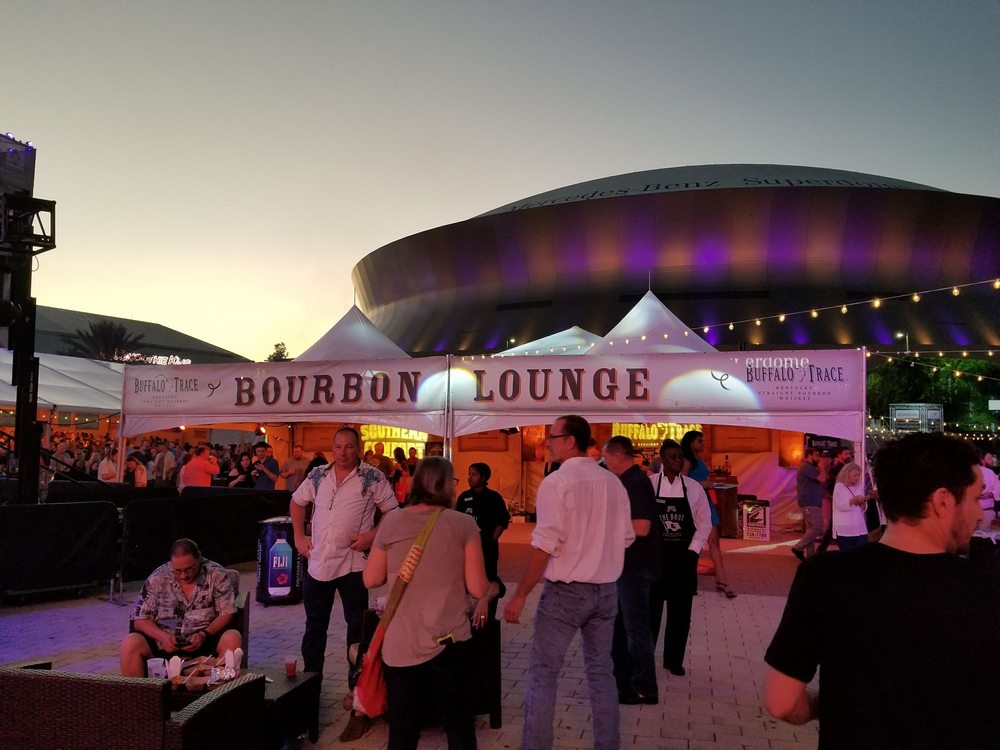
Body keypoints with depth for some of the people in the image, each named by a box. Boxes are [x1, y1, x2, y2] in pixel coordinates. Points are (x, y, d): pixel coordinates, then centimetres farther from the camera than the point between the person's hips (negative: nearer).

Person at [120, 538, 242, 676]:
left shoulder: (217, 575, -4)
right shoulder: (157, 578, 0)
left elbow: (226, 614, -3)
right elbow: (140, 619, 2)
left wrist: (205, 635, -21)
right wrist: (162, 636, -17)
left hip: (206, 640, -1)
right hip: (166, 641, 2)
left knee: (233, 639, -31)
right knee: (130, 644, -25)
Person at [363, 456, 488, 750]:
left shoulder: (392, 522, -2)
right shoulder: (464, 524, -6)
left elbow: (371, 580, 7)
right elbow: (478, 589, -6)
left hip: (400, 643, 2)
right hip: (449, 639, -1)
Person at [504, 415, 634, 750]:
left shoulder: (556, 482, -15)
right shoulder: (614, 483, 3)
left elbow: (545, 546, -19)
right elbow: (626, 538, 9)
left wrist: (520, 595, -12)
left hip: (566, 591, -6)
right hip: (606, 590, 6)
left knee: (543, 672, 7)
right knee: (601, 671, 17)